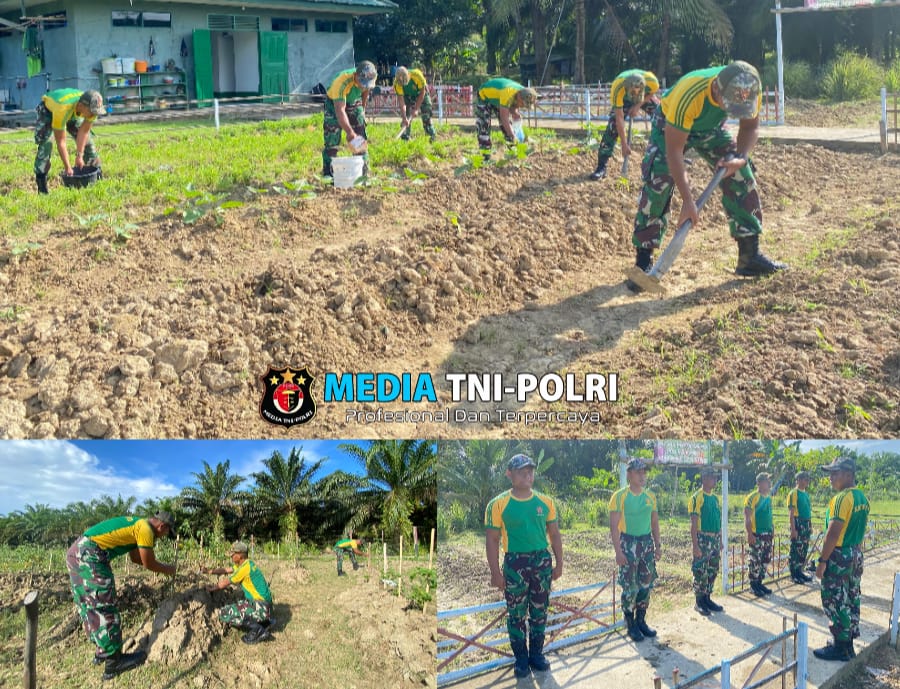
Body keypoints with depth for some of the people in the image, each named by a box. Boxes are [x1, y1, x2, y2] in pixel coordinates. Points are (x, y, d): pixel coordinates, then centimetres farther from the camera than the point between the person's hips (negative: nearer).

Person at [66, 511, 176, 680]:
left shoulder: (137, 524, 22)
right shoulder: (145, 529, -7)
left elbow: (136, 557, 33)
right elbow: (148, 564, -1)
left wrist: (162, 566, 30)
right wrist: (167, 570, 16)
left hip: (76, 551, 11)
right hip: (90, 555, -11)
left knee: (89, 606, 17)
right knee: (103, 607, -5)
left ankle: (103, 651, 28)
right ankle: (113, 661, 0)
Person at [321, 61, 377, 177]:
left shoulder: (370, 78, -24)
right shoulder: (342, 81, -41)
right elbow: (340, 110, -46)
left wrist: (363, 108, 12)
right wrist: (350, 133, -54)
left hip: (354, 102, 5)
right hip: (335, 102, -5)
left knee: (361, 137, 2)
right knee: (332, 139, -12)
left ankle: (363, 170, 11)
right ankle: (328, 174, -9)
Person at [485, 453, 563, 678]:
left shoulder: (546, 502, 2)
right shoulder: (498, 505, -8)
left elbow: (554, 535, 10)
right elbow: (492, 540, -5)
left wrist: (559, 564, 8)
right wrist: (495, 573, -8)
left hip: (542, 561, 3)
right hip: (515, 564, -3)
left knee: (540, 611, 13)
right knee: (516, 614, 5)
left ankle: (536, 653, 28)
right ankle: (521, 658, 19)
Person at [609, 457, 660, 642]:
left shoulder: (650, 497, 8)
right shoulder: (620, 496, -9)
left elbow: (654, 523, 16)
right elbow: (614, 526, -11)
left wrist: (657, 545, 10)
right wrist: (618, 551, -17)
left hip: (647, 542, 6)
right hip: (628, 543, -5)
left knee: (646, 584, 10)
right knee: (630, 587, -3)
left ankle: (641, 621, 24)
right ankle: (631, 625, 10)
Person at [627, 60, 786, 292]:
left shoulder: (750, 92, -29)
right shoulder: (689, 94, -43)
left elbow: (750, 126, -8)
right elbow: (674, 149, -39)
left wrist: (741, 158, -28)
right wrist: (688, 201, -40)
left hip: (711, 129, 5)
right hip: (670, 128, -4)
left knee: (741, 175, -6)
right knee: (659, 182, -22)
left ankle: (750, 254, 4)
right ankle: (644, 260, -15)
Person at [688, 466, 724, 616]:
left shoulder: (715, 498, 12)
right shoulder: (697, 498, -11)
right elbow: (693, 524, -14)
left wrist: (720, 541, 16)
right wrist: (695, 546, -17)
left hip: (715, 540, 7)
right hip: (703, 540, -7)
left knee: (712, 571, 12)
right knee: (701, 572, -2)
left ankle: (707, 599, 22)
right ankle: (699, 602, 8)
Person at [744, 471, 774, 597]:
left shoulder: (769, 497, 12)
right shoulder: (753, 497, -13)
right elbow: (747, 518, -15)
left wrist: (771, 531, 18)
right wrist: (749, 534, -20)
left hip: (767, 534, 8)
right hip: (757, 535, -8)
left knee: (766, 560, 12)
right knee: (755, 561, -3)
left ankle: (759, 583, 22)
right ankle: (753, 585, 6)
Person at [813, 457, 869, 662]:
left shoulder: (842, 498, -20)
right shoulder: (862, 498, 9)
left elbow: (833, 532, -23)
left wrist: (822, 561, -19)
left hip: (839, 555, -9)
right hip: (856, 554, 9)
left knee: (835, 601, -2)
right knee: (851, 599, 15)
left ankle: (840, 648, 3)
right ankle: (848, 643, 24)